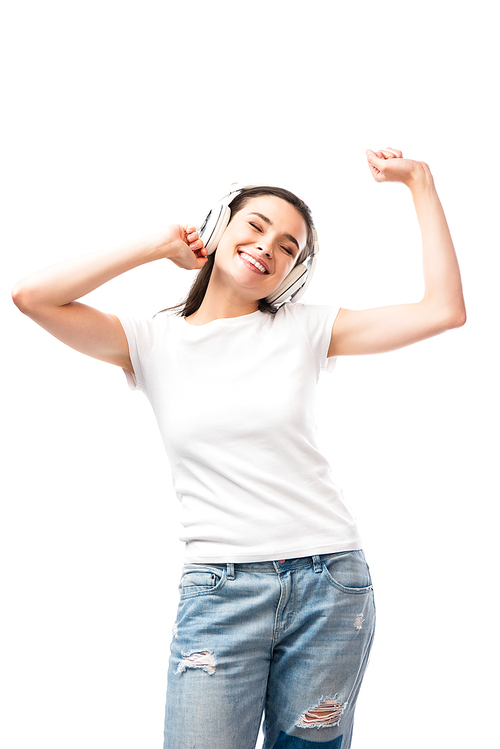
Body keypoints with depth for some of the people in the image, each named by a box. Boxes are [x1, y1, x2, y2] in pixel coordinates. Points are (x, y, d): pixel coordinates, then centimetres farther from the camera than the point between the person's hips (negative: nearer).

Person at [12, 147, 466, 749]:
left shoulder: (304, 329, 4)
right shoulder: (155, 343, 3)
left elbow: (444, 310, -1)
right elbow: (31, 296, -9)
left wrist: (419, 182, -1)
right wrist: (158, 246, -3)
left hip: (331, 583, 1)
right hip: (219, 589, -1)